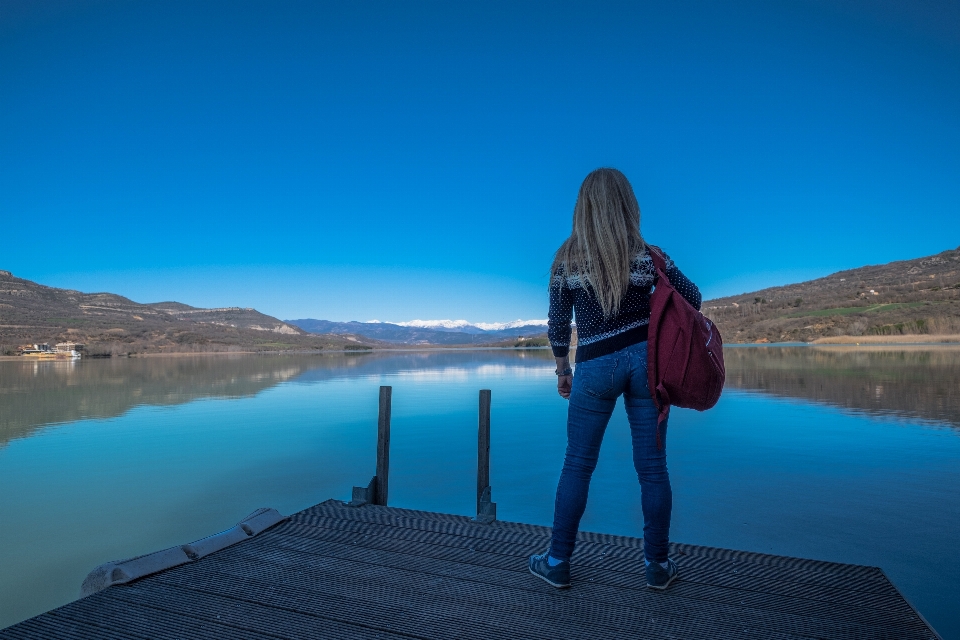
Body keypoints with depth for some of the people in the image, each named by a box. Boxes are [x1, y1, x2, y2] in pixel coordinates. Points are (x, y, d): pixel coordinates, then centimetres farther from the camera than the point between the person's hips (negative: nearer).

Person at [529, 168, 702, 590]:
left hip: (595, 366, -1)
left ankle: (557, 563, 21)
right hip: (645, 357, 1)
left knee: (577, 465, 10)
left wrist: (562, 370, 13)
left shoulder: (566, 257, -1)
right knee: (652, 467, 10)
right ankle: (657, 566, 24)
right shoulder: (647, 254, 0)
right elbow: (692, 298, 10)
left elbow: (557, 324, 2)